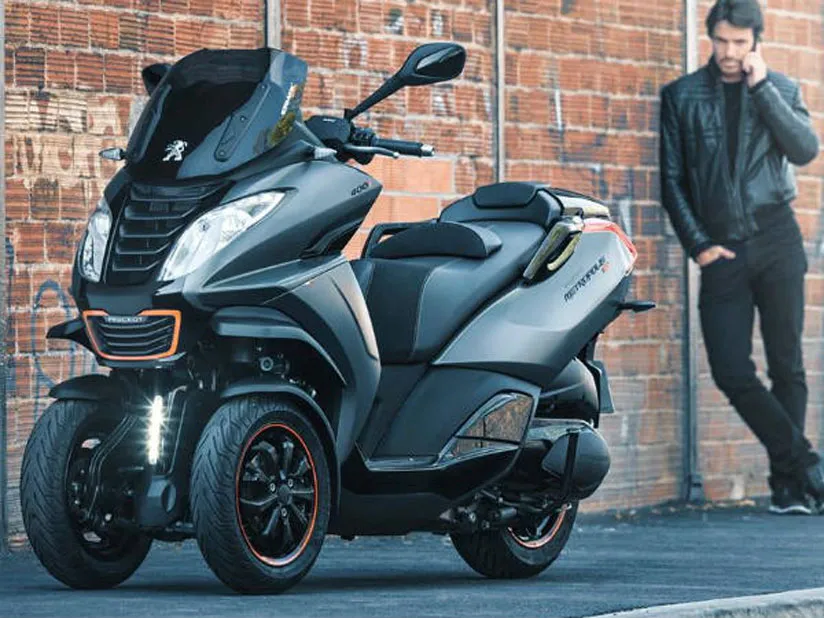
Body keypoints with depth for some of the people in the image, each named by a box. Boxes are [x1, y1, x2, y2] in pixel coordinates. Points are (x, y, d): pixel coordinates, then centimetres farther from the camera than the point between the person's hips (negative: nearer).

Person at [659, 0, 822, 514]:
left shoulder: (780, 89, 8)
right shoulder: (682, 96, 7)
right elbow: (673, 178, 7)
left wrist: (761, 86, -11)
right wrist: (698, 244, -2)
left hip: (776, 240, -1)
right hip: (721, 251, 1)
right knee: (732, 373, -9)